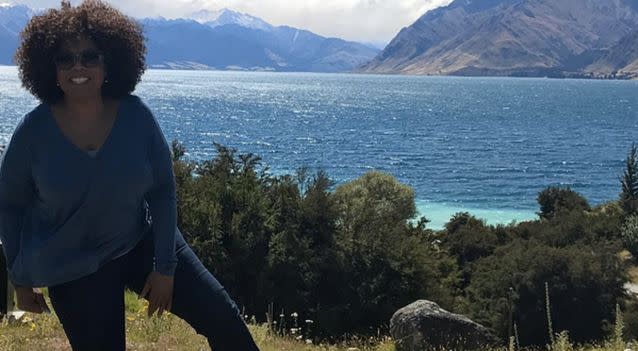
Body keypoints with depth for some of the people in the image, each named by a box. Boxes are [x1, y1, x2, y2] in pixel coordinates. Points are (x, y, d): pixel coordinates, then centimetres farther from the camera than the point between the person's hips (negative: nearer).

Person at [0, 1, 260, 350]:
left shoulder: (136, 116, -13)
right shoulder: (33, 131, -16)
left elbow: (162, 190, -5)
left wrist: (165, 266, -7)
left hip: (142, 242, 2)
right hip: (73, 269, -2)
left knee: (223, 319, -1)